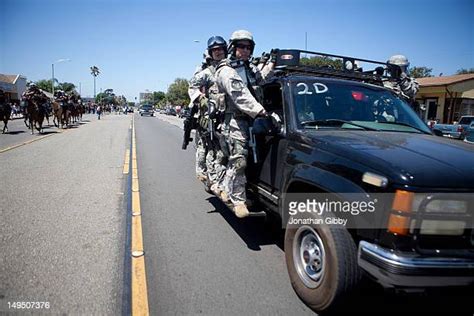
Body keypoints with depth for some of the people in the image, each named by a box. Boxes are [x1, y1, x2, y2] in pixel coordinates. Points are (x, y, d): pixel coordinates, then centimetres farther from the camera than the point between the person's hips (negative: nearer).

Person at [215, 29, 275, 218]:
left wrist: (271, 65, 24)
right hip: (236, 120, -8)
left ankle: (228, 191, 29)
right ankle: (238, 200, -5)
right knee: (239, 160, -11)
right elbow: (240, 95, -20)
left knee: (236, 159, 14)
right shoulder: (226, 71, -6)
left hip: (250, 119, 8)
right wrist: (259, 110, -30)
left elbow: (259, 79, 39)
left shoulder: (250, 68, 21)